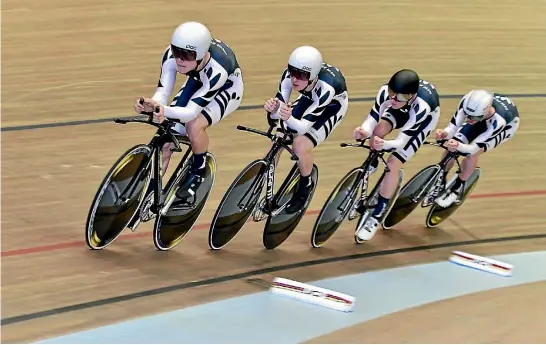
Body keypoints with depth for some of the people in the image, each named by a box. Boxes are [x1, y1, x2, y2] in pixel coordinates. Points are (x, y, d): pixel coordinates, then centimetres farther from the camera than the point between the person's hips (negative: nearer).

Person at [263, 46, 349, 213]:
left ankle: (306, 185, 7)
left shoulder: (326, 87, -43)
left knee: (301, 145, -22)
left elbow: (304, 126, -39)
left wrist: (289, 118, -60)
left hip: (332, 105, -4)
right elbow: (278, 111, -28)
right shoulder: (289, 75, -32)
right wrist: (273, 110, -52)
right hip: (309, 98, 4)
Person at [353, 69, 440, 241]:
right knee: (377, 132, -21)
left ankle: (376, 216, -4)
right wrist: (364, 131, -54)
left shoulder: (421, 106, -45)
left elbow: (401, 141, -40)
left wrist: (385, 144, -61)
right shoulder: (385, 92, -36)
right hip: (404, 110, 5)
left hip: (426, 117, -5)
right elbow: (371, 120, -31)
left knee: (393, 163, -15)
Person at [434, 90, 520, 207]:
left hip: (508, 123, -4)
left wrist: (459, 146, -61)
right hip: (483, 118, 4)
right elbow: (453, 126, -32)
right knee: (451, 147, -11)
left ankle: (457, 188, 1)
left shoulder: (498, 121, -45)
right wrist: (444, 133, -55)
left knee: (472, 153, -23)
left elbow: (475, 148, -40)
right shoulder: (467, 102, -39)